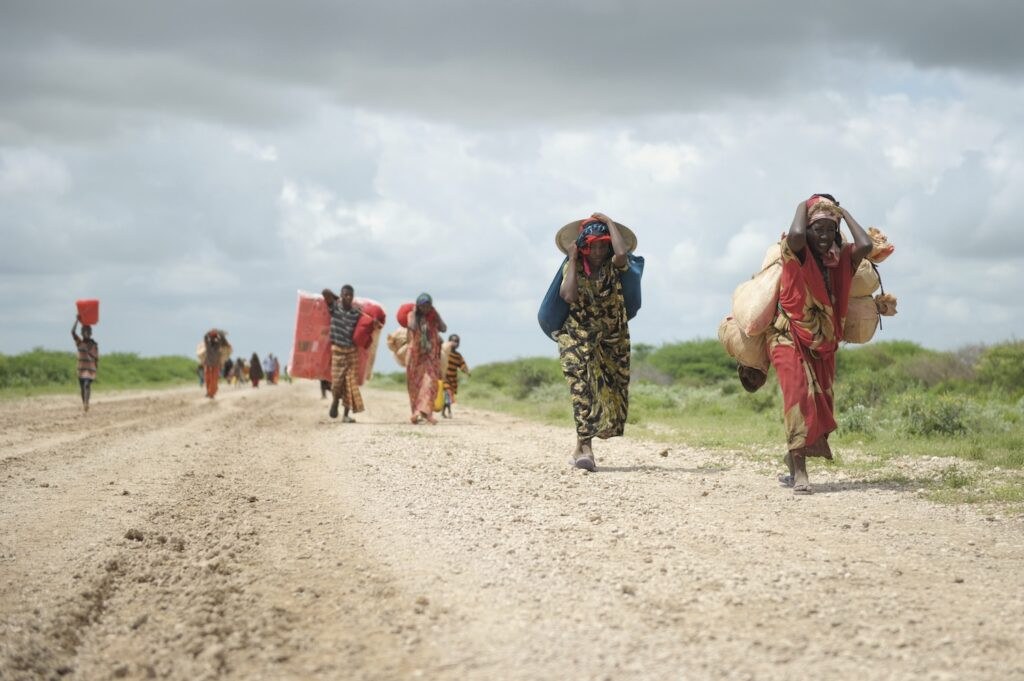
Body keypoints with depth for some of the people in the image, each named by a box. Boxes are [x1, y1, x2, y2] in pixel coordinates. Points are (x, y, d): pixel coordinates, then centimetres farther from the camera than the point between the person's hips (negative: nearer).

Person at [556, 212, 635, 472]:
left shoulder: (614, 266, -4)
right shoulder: (571, 268, -4)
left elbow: (622, 253, -30)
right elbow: (569, 296, -23)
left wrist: (609, 222, -17)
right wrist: (573, 261, -15)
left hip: (613, 339, 3)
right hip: (577, 338, -2)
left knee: (610, 392, 7)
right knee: (582, 385, -21)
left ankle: (582, 447, 26)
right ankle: (584, 446, -30)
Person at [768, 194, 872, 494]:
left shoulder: (840, 259, 1)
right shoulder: (797, 255, -11)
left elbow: (865, 246, -20)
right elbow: (795, 235, -35)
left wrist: (844, 213, -6)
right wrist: (804, 207, -16)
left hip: (822, 344, 5)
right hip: (790, 338, -5)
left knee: (820, 402, 4)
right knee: (799, 394, -20)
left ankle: (793, 458, 22)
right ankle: (799, 472, -22)